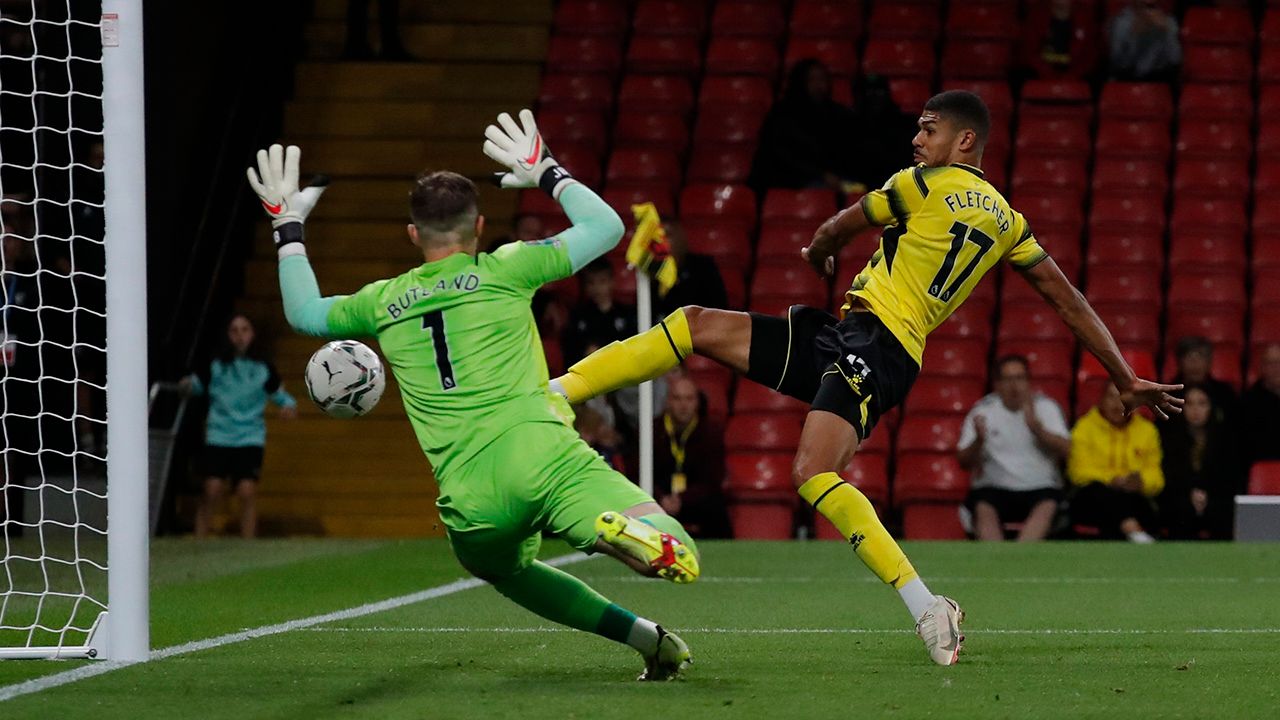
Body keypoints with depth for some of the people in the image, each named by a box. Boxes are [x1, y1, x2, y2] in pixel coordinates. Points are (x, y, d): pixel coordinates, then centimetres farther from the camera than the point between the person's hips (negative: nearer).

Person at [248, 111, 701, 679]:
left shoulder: (384, 302, 17)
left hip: (472, 504, 3)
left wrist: (288, 228, 45)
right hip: (543, 457, -3)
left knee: (505, 569, 35)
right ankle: (615, 528, -42)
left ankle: (644, 636, 16)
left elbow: (303, 312, 36)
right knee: (679, 561, -8)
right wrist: (547, 175, 31)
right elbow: (606, 226, 18)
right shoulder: (503, 270, 10)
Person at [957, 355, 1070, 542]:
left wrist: (1035, 426, -21)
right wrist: (979, 440, -20)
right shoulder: (983, 411, 7)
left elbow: (1065, 450, -6)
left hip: (1039, 487, 0)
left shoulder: (1046, 407, 8)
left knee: (1048, 506, -33)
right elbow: (964, 462, 1)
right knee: (983, 509, -32)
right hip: (995, 488, 0)